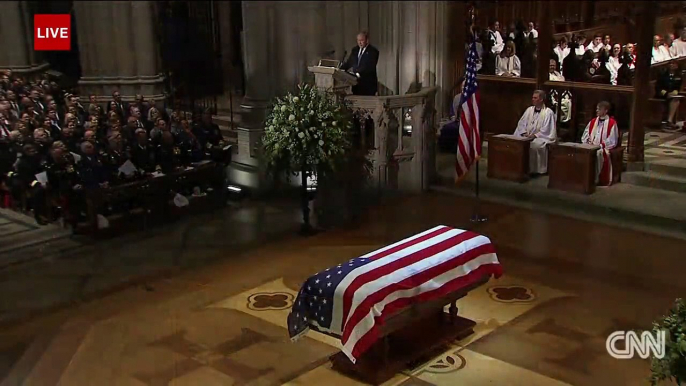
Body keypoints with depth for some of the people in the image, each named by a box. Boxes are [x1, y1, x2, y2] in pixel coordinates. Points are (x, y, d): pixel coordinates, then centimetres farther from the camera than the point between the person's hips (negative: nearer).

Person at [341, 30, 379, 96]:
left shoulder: (373, 51, -5)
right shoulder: (355, 50, 16)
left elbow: (370, 67, -16)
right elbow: (348, 63, 14)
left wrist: (355, 70, -24)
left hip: (368, 84, -5)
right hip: (356, 83, 6)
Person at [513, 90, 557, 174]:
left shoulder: (548, 112, -6)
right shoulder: (529, 110, 12)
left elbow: (546, 130, -12)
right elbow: (521, 123, 9)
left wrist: (535, 135, -20)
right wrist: (524, 133, -9)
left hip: (541, 138, -5)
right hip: (527, 137, 5)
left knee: (535, 145, -35)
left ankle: (535, 169, -24)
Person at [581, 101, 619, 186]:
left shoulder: (612, 123, -1)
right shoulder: (593, 121, 15)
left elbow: (612, 141, -6)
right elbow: (585, 136, 17)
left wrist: (600, 146, -14)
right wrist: (588, 143, -4)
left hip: (603, 148, -4)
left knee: (597, 153, -35)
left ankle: (595, 179, -28)